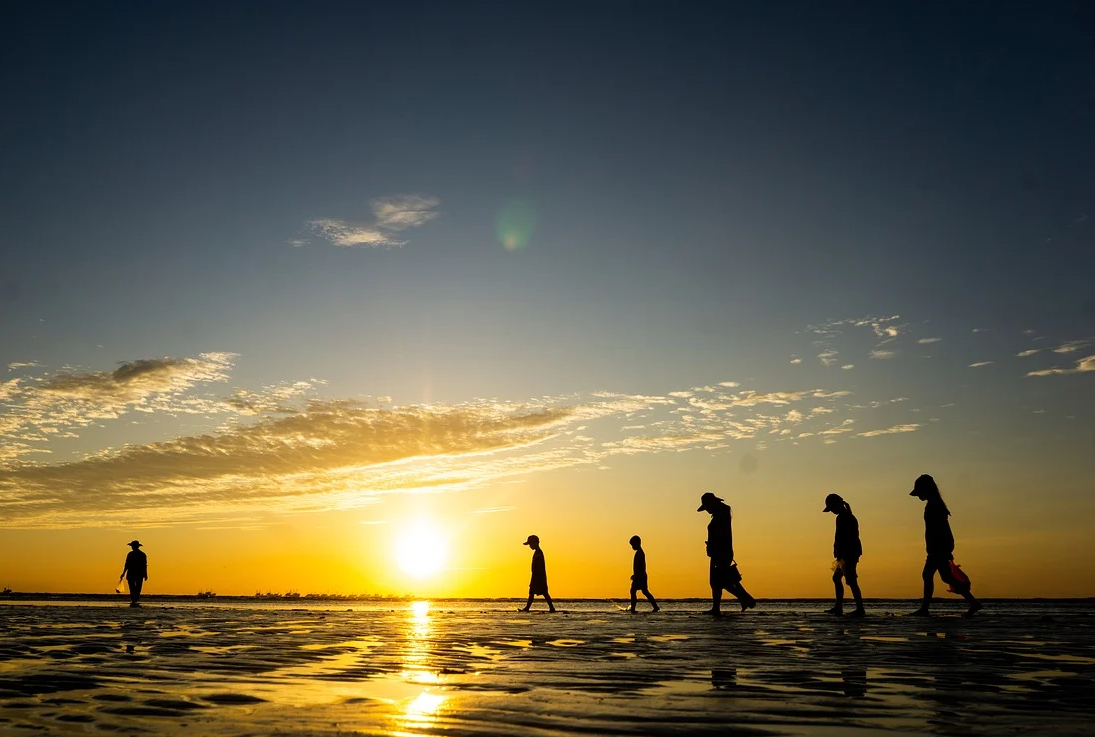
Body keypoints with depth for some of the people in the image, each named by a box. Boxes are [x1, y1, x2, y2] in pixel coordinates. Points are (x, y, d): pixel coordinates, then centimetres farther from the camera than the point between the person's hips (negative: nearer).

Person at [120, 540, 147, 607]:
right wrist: (145, 575, 6)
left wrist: (123, 574, -1)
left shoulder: (130, 554, -5)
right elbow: (145, 566, 2)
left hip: (131, 574, -2)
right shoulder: (143, 554, 4)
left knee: (132, 589, 3)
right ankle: (135, 601, 0)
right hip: (140, 574, 2)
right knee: (138, 589, 6)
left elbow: (127, 565, -7)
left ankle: (133, 602, -6)